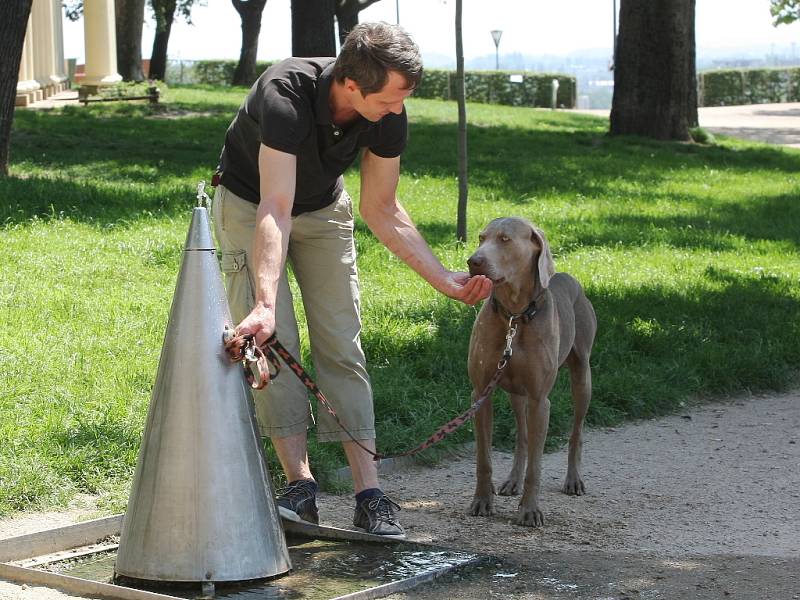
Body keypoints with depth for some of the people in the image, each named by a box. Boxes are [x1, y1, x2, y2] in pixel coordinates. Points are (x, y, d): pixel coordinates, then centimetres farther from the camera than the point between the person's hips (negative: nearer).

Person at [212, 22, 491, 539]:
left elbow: (381, 211, -9)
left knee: (341, 344, -4)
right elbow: (275, 210, -46)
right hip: (251, 206, -3)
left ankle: (369, 492, -7)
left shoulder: (389, 117, -23)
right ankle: (300, 484, -7)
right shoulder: (285, 96, -40)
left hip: (324, 210, 4)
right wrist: (265, 303, -56)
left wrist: (444, 279, -14)